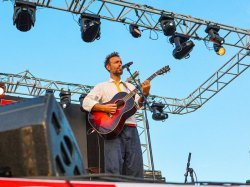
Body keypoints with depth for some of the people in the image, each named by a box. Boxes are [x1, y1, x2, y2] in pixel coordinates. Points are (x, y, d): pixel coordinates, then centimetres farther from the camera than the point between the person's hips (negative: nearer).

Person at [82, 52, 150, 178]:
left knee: (135, 169, -4)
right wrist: (104, 108, -12)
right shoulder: (102, 86, 15)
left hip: (131, 129, 4)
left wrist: (144, 94, -11)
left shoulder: (130, 86, 25)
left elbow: (138, 104, 10)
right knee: (114, 168, -15)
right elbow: (86, 102, 3)